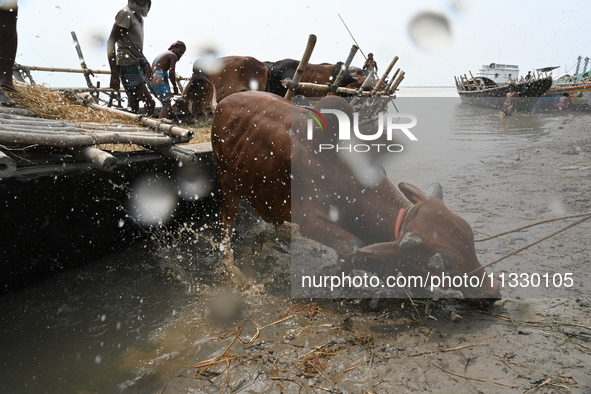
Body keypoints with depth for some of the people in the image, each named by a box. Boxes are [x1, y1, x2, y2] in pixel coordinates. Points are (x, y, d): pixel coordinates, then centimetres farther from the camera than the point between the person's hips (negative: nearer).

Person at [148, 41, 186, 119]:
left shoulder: (162, 54, 28)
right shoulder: (173, 55, 1)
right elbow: (171, 73, -10)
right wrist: (175, 87, 0)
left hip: (150, 81, 9)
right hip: (158, 80, -9)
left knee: (166, 104, 16)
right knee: (167, 105, -8)